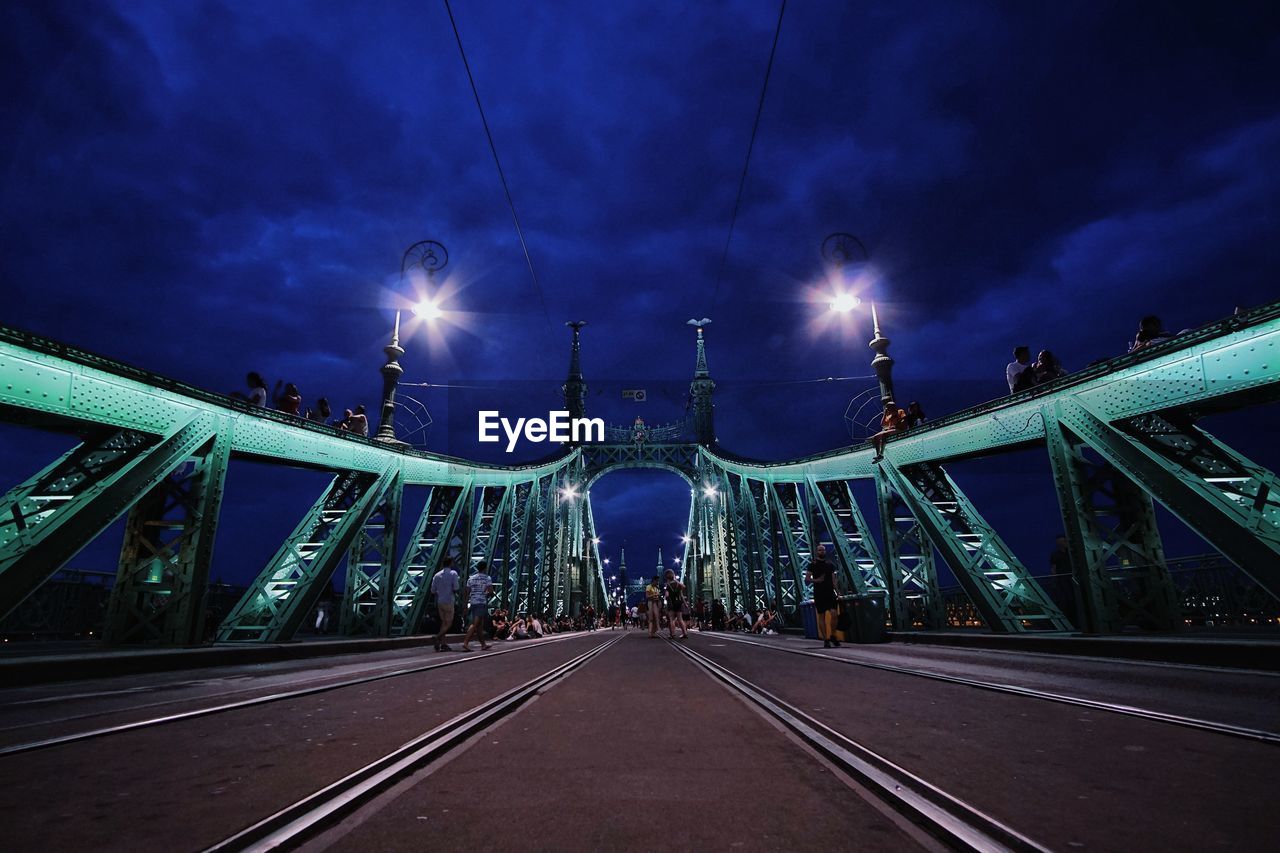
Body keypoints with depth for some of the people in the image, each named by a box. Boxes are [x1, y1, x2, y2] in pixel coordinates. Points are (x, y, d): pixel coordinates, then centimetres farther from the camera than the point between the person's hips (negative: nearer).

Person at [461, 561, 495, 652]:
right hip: (482, 603, -6)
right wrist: (486, 593, 9)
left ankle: (483, 644, 19)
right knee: (475, 624, -9)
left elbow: (467, 592, 11)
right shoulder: (487, 578, -3)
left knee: (480, 625, 13)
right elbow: (491, 590, -14)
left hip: (472, 603, 6)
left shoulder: (471, 578, 14)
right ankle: (465, 643, -20)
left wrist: (466, 605, 13)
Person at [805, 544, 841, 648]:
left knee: (833, 613, -11)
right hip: (819, 594, -2)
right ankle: (825, 640, 8)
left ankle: (832, 636, 9)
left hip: (830, 593, 2)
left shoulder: (830, 565, 12)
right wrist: (816, 580, -20)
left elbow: (833, 580, 13)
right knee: (821, 616, 0)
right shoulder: (813, 565, 2)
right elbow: (807, 578, -2)